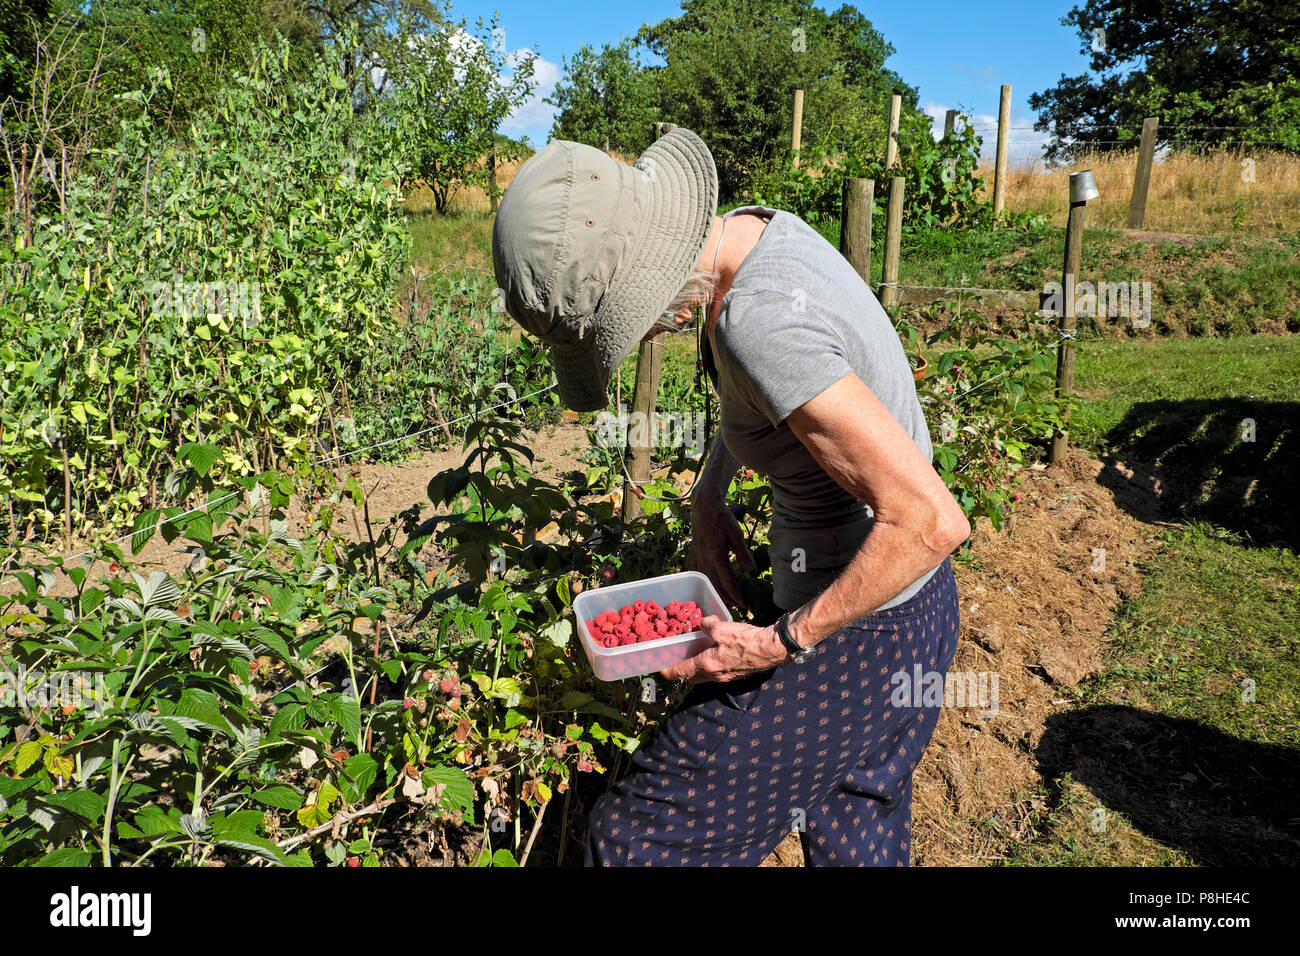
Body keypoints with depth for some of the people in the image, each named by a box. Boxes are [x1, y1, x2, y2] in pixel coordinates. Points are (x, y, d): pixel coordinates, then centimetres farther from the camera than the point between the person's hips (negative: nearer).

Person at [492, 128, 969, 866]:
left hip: (855, 633, -9)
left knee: (641, 839, 5)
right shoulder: (754, 230, -2)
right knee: (858, 839, 27)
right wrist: (708, 497, 7)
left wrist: (781, 644, -23)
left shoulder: (759, 320, -32)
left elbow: (930, 521, -32)